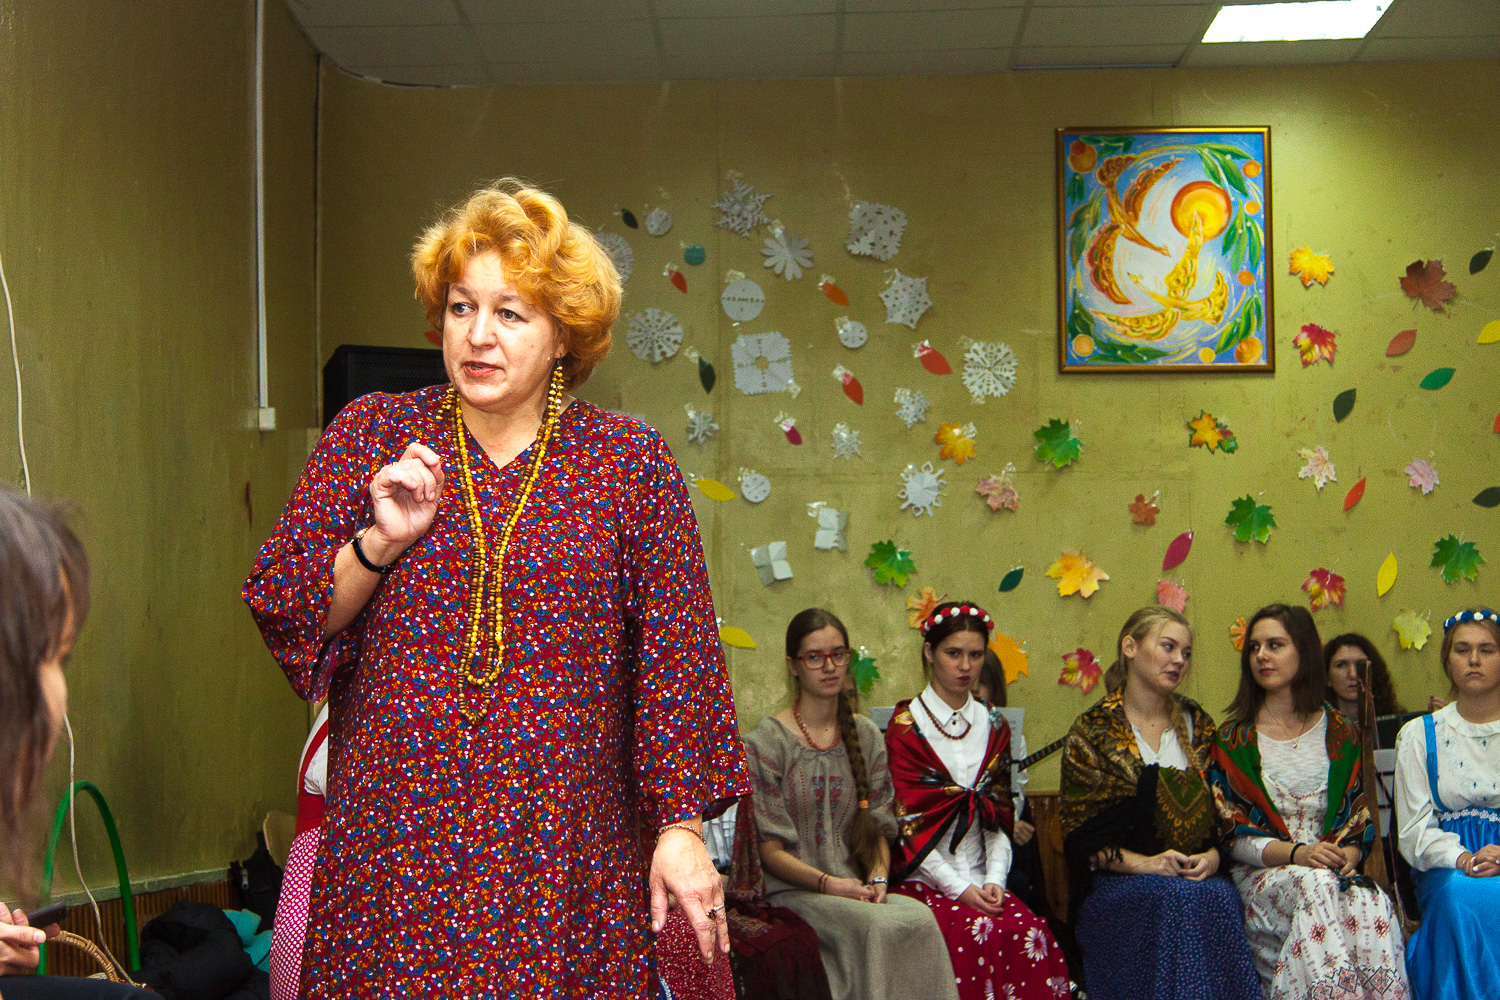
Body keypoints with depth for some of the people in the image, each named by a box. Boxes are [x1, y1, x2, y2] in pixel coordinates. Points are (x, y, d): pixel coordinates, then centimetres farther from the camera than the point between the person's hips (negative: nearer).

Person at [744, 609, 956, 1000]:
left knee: (920, 917, -29)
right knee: (878, 925, -34)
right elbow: (770, 850, -5)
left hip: (855, 889, 5)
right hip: (791, 892, -4)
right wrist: (829, 884, -18)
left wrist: (878, 878, -7)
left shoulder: (866, 736, 14)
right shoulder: (767, 741, -3)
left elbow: (878, 829, 14)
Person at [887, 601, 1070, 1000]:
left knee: (1030, 932, -25)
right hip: (924, 880, -4)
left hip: (981, 880, 4)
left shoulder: (993, 727, 15)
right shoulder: (906, 726, 0)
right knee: (977, 931, -31)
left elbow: (999, 818, 12)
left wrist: (994, 880, -5)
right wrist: (958, 888, -13)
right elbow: (904, 822, -6)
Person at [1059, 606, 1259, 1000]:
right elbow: (1080, 834, -2)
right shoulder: (1093, 731, 3)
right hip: (1116, 882, -3)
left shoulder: (1197, 725, 16)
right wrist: (1143, 864, -16)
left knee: (1220, 899, -31)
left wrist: (1212, 856, -6)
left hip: (1202, 877, 3)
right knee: (1171, 899, -34)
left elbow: (1222, 809, 16)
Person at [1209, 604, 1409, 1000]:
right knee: (1315, 885, -37)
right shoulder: (1232, 740, 7)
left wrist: (1350, 854, -12)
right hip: (1261, 875, -2)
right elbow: (1231, 833, 0)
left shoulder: (1341, 735, 14)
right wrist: (1295, 853, -17)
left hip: (1336, 868, 2)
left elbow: (1362, 815, 11)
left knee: (1372, 905, -34)